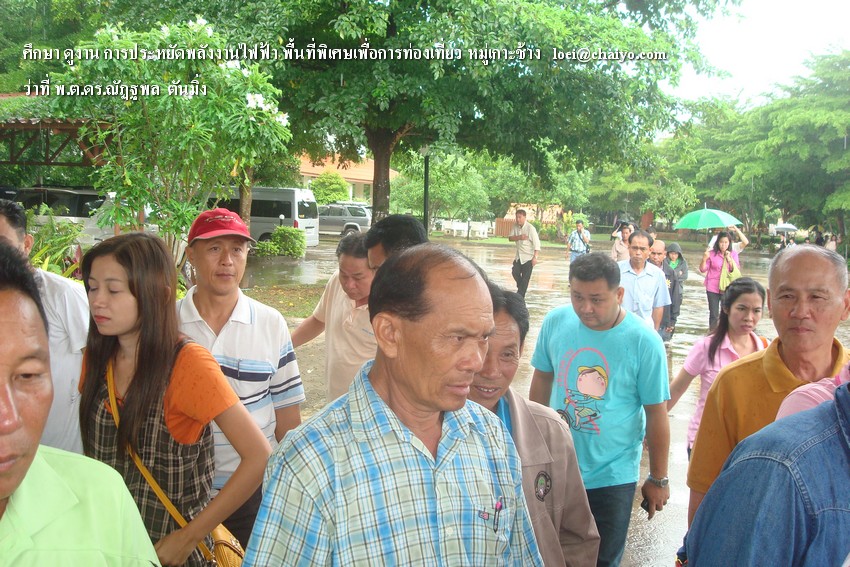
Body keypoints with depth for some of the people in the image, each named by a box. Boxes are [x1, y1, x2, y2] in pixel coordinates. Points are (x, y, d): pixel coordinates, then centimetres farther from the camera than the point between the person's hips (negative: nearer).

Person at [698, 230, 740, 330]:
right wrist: (704, 258, -17)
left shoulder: (733, 254, 4)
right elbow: (703, 270, 1)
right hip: (713, 288, -1)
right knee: (713, 314, 4)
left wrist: (730, 259, -16)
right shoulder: (712, 253, -2)